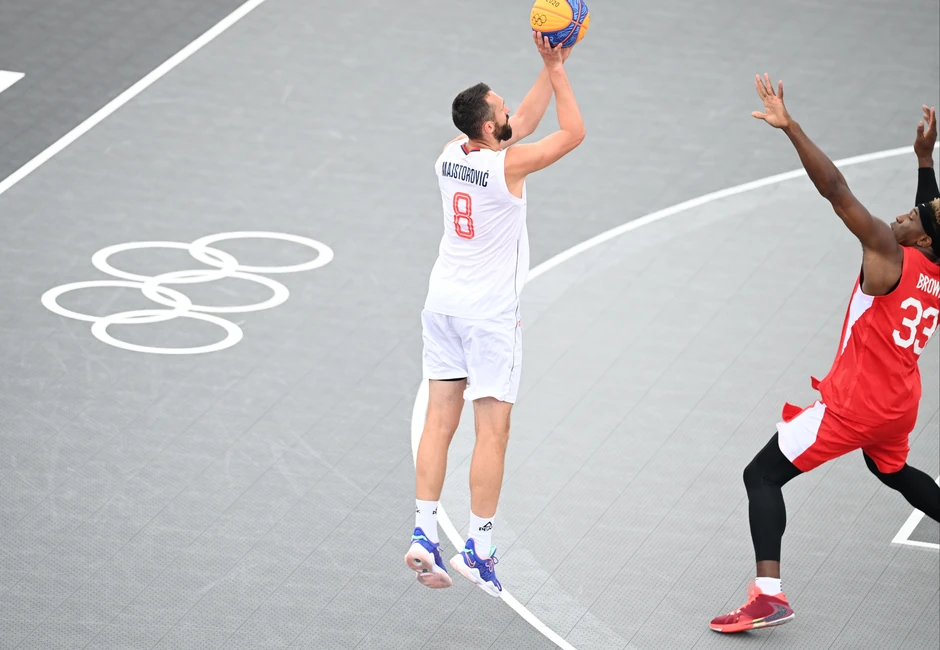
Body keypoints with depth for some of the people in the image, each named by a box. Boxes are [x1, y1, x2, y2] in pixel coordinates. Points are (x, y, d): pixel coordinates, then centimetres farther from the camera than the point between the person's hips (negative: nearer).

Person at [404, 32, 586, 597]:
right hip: (490, 311, -7)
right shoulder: (508, 164, -19)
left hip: (444, 300, 7)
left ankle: (425, 536, 4)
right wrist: (557, 68, -2)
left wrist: (551, 67, 12)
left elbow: (525, 122, 16)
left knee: (440, 422, 7)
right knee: (493, 431, -1)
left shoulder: (451, 156, 2)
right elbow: (573, 132, -8)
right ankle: (480, 550, -2)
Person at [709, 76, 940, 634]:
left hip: (855, 403, -8)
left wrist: (790, 127, -28)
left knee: (763, 475, -6)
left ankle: (769, 595, -20)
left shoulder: (890, 255, -17)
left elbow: (836, 189, -25)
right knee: (893, 470, 38)